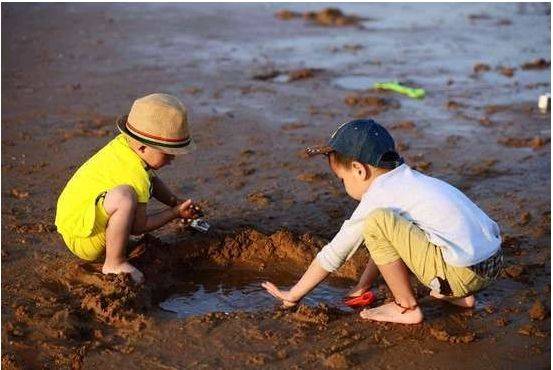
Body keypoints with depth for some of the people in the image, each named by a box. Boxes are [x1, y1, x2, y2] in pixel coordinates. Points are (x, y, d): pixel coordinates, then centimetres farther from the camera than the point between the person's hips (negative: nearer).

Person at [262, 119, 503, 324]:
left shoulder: (376, 198, -7)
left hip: (464, 272, -10)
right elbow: (387, 243, 29)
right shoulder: (410, 180, 19)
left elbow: (334, 254, 0)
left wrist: (293, 295, 10)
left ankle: (407, 308, -4)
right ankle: (459, 295, 18)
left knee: (377, 221, -16)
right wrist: (362, 287, 31)